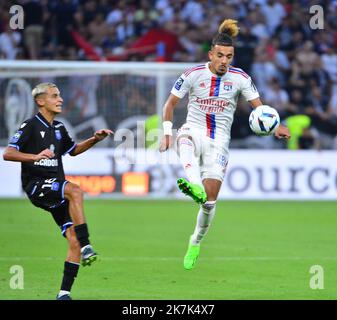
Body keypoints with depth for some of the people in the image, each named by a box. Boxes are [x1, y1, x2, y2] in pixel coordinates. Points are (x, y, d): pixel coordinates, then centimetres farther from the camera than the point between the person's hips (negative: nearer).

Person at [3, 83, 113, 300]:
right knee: (75, 191, -36)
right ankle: (87, 247, -38)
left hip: (56, 189, 7)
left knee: (74, 241, -7)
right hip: (36, 185, -7)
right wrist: (35, 156, -26)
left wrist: (95, 140, 20)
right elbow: (8, 154, -12)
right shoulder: (31, 126, -4)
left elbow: (73, 150, 35)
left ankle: (64, 293, 0)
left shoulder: (59, 128, 17)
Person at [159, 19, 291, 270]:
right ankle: (195, 186, -69)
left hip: (219, 141, 1)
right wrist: (167, 133, -6)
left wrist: (275, 127, -22)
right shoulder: (194, 75, -4)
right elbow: (171, 104, 5)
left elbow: (259, 106, -3)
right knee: (186, 140, -41)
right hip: (194, 131, -1)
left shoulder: (240, 78, -2)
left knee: (210, 200, -6)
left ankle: (196, 243, 19)